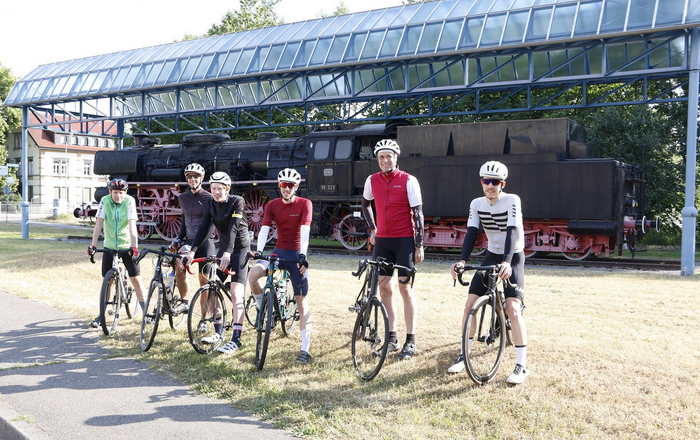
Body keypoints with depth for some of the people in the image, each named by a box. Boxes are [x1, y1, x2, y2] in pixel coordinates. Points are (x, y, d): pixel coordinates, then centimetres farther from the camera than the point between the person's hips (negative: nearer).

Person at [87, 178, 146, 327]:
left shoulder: (130, 201, -13)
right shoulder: (105, 201, -9)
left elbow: (132, 224, -23)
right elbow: (99, 223, -15)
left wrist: (134, 246, -33)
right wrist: (93, 245, -24)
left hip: (127, 246, -2)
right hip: (109, 246, 2)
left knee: (136, 279, -1)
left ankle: (146, 312, 10)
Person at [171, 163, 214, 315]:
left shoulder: (208, 198, -7)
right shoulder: (183, 198, 10)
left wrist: (194, 245, -22)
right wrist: (179, 238, 5)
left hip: (205, 241, -4)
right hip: (189, 240, 4)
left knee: (204, 280, -2)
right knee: (179, 266, -21)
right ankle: (184, 302, -5)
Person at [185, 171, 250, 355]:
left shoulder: (237, 202, -16)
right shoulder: (211, 204, 2)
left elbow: (233, 228, -27)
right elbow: (204, 228, -5)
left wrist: (227, 253, -38)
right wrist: (192, 250, -16)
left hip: (240, 249, -7)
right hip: (223, 249, 7)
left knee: (235, 294, -15)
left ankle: (236, 340, -12)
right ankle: (219, 333, 19)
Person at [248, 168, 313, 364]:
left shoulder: (304, 204, -8)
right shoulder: (272, 205, 1)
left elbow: (304, 230, -19)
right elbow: (264, 228, -11)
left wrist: (302, 255, -32)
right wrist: (259, 251, -28)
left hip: (296, 255, -3)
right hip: (278, 251, 3)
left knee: (302, 302, -3)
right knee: (253, 273, -27)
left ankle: (305, 349, 1)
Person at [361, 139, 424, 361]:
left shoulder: (409, 181, -7)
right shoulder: (372, 181, 5)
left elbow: (417, 213, -7)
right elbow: (365, 204, 24)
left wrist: (419, 245, -10)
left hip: (404, 240, -4)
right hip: (382, 240, 4)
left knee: (406, 288, -2)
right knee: (384, 288, 5)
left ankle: (410, 341, 5)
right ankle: (391, 338, 16)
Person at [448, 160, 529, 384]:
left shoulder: (512, 200, -19)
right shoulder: (477, 204, -5)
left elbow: (512, 232, -31)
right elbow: (471, 233, -14)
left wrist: (507, 262, -45)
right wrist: (462, 260, -31)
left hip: (513, 258, -5)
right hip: (491, 256, 5)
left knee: (513, 309, -18)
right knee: (470, 304, -2)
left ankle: (522, 365, -8)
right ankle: (464, 355, 13)